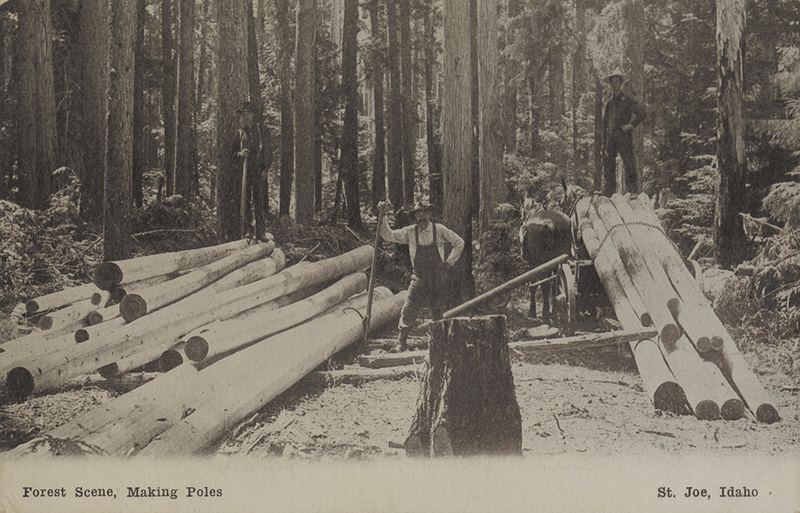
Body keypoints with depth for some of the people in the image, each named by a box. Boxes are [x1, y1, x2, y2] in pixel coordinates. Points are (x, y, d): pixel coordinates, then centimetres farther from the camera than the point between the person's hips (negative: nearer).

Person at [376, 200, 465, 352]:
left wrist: (449, 262, 4)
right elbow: (388, 236, -2)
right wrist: (383, 216, -12)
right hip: (419, 277, 0)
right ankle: (401, 342, 1)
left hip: (438, 277, 0)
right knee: (408, 310, -8)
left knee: (438, 311, 6)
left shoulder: (440, 230, -1)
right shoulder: (410, 232, 1)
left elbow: (459, 243, 9)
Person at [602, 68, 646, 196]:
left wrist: (631, 125, -9)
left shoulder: (627, 101, 5)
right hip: (610, 139, 5)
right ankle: (608, 196, 5)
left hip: (624, 137, -5)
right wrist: (604, 144, 12)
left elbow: (642, 114, 1)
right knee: (609, 167, 2)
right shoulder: (609, 103, 19)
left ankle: (634, 194, -12)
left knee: (629, 166, -10)